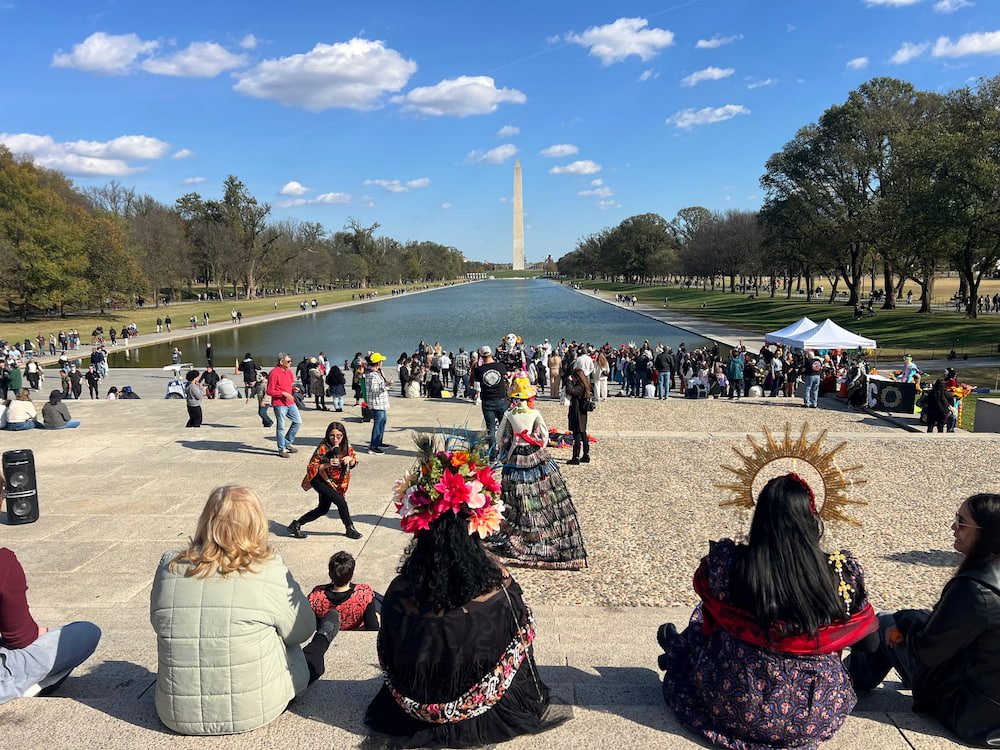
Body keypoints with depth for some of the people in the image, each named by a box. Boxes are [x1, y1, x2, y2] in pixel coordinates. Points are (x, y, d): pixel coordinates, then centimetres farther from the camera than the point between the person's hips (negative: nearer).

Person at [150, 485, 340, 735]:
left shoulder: (169, 567, -9)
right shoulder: (269, 572, -18)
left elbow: (159, 624, 9)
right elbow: (300, 631, -3)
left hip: (177, 713, 4)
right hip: (252, 710, -4)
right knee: (305, 656, 27)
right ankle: (320, 643, 56)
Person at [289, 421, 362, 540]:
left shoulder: (346, 447, -10)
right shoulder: (323, 449, -26)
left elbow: (354, 462, 0)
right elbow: (311, 469, -23)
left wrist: (350, 459, -23)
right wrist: (328, 464, -37)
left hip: (334, 482, 7)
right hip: (319, 480, -7)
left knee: (323, 509, 16)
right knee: (341, 502, -16)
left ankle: (296, 525, 28)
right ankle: (350, 529, 5)